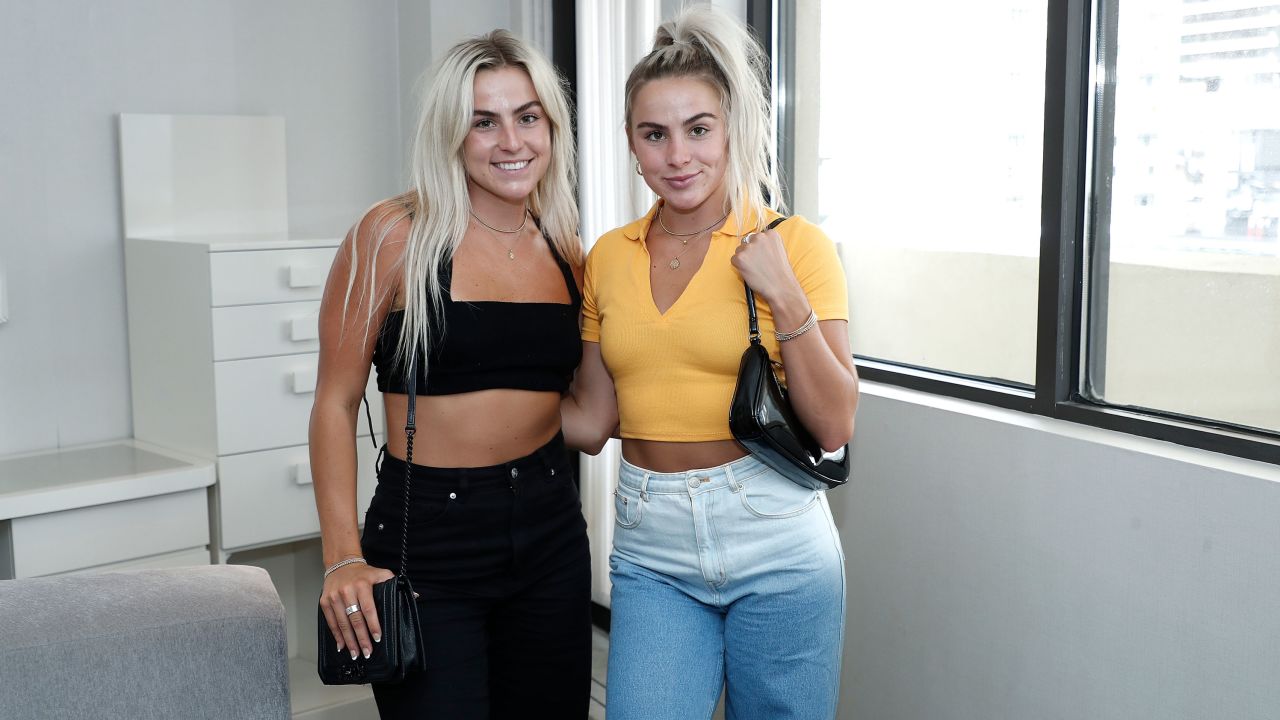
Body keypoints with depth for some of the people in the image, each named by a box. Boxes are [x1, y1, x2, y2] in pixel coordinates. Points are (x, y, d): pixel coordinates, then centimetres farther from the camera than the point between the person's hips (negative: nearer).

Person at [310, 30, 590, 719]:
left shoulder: (567, 252, 6)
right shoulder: (395, 235, -9)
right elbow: (335, 403, -8)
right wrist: (343, 557, -14)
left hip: (550, 535, 5)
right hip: (426, 539, -5)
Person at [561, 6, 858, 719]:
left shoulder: (795, 243, -6)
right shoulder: (608, 258, 5)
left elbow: (836, 426, -8)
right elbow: (591, 422, 10)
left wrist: (784, 296, -17)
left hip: (778, 552, -2)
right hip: (652, 558, 3)